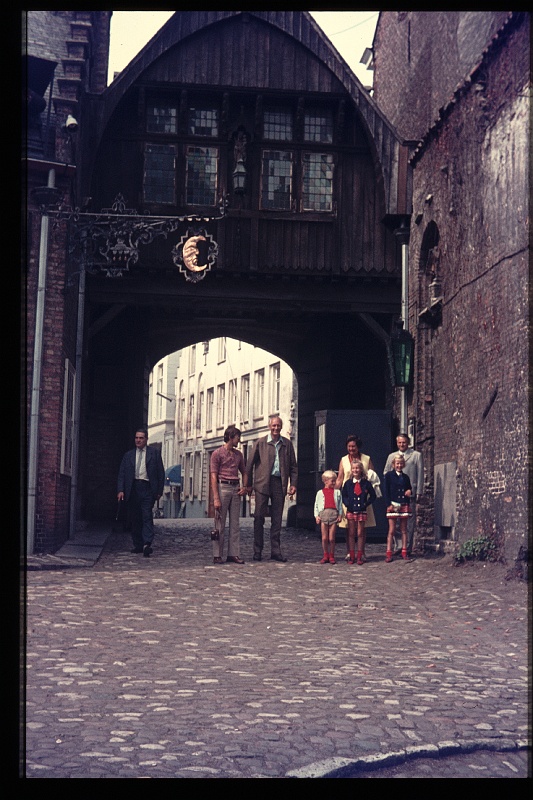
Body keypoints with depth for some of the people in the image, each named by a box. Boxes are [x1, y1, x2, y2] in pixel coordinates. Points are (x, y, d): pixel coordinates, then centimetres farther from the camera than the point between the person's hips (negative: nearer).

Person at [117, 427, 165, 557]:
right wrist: (120, 490, -4)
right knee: (135, 519, 6)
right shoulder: (128, 455, 15)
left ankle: (147, 544, -23)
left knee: (147, 516, -14)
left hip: (147, 488, -3)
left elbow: (161, 473, 7)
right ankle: (138, 545, 13)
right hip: (132, 489, 3)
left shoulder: (155, 453, 9)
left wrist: (159, 491, 0)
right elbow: (121, 474, 10)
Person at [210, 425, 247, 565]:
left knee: (235, 523, 4)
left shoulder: (238, 454, 15)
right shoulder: (217, 453, -2)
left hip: (236, 488, 6)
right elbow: (214, 476, -7)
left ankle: (233, 554, 7)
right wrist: (216, 498, -14)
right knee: (220, 523, -4)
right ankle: (217, 555, 0)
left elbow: (244, 472, 26)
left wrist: (245, 487, 7)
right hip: (222, 487, -6)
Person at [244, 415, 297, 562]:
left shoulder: (287, 444, 11)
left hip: (280, 483, 2)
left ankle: (276, 551, 11)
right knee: (259, 517, 0)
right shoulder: (261, 443, 3)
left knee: (277, 519, 5)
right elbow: (250, 463, 4)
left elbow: (293, 466, 13)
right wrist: (249, 484, 2)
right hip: (262, 483, -2)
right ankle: (257, 551, 7)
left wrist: (293, 484, 3)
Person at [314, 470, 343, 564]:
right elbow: (316, 505, 11)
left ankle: (331, 556, 9)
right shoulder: (320, 492, 12)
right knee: (324, 538, 1)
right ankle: (325, 556, 13)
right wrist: (317, 516, 1)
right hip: (323, 514, 0)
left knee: (331, 538, -1)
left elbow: (340, 504, 11)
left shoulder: (337, 492, 13)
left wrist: (340, 515, 1)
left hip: (334, 514, 0)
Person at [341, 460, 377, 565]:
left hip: (362, 511, -1)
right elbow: (344, 496, 10)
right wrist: (347, 504, -5)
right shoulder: (348, 483, 4)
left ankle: (360, 556, 9)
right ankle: (351, 556, 8)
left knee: (360, 534, 3)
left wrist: (366, 504, -3)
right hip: (351, 511, 1)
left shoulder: (366, 483, 0)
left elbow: (373, 496, 8)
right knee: (351, 534, 3)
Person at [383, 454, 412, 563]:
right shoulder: (389, 475, 0)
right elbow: (386, 491, -4)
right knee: (391, 530, -3)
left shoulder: (406, 477, 12)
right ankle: (389, 553, 0)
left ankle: (404, 552, 13)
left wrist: (410, 491, -4)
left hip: (404, 505, 4)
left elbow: (409, 488, 21)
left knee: (404, 530, 8)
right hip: (393, 505, -4)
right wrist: (389, 504, -11)